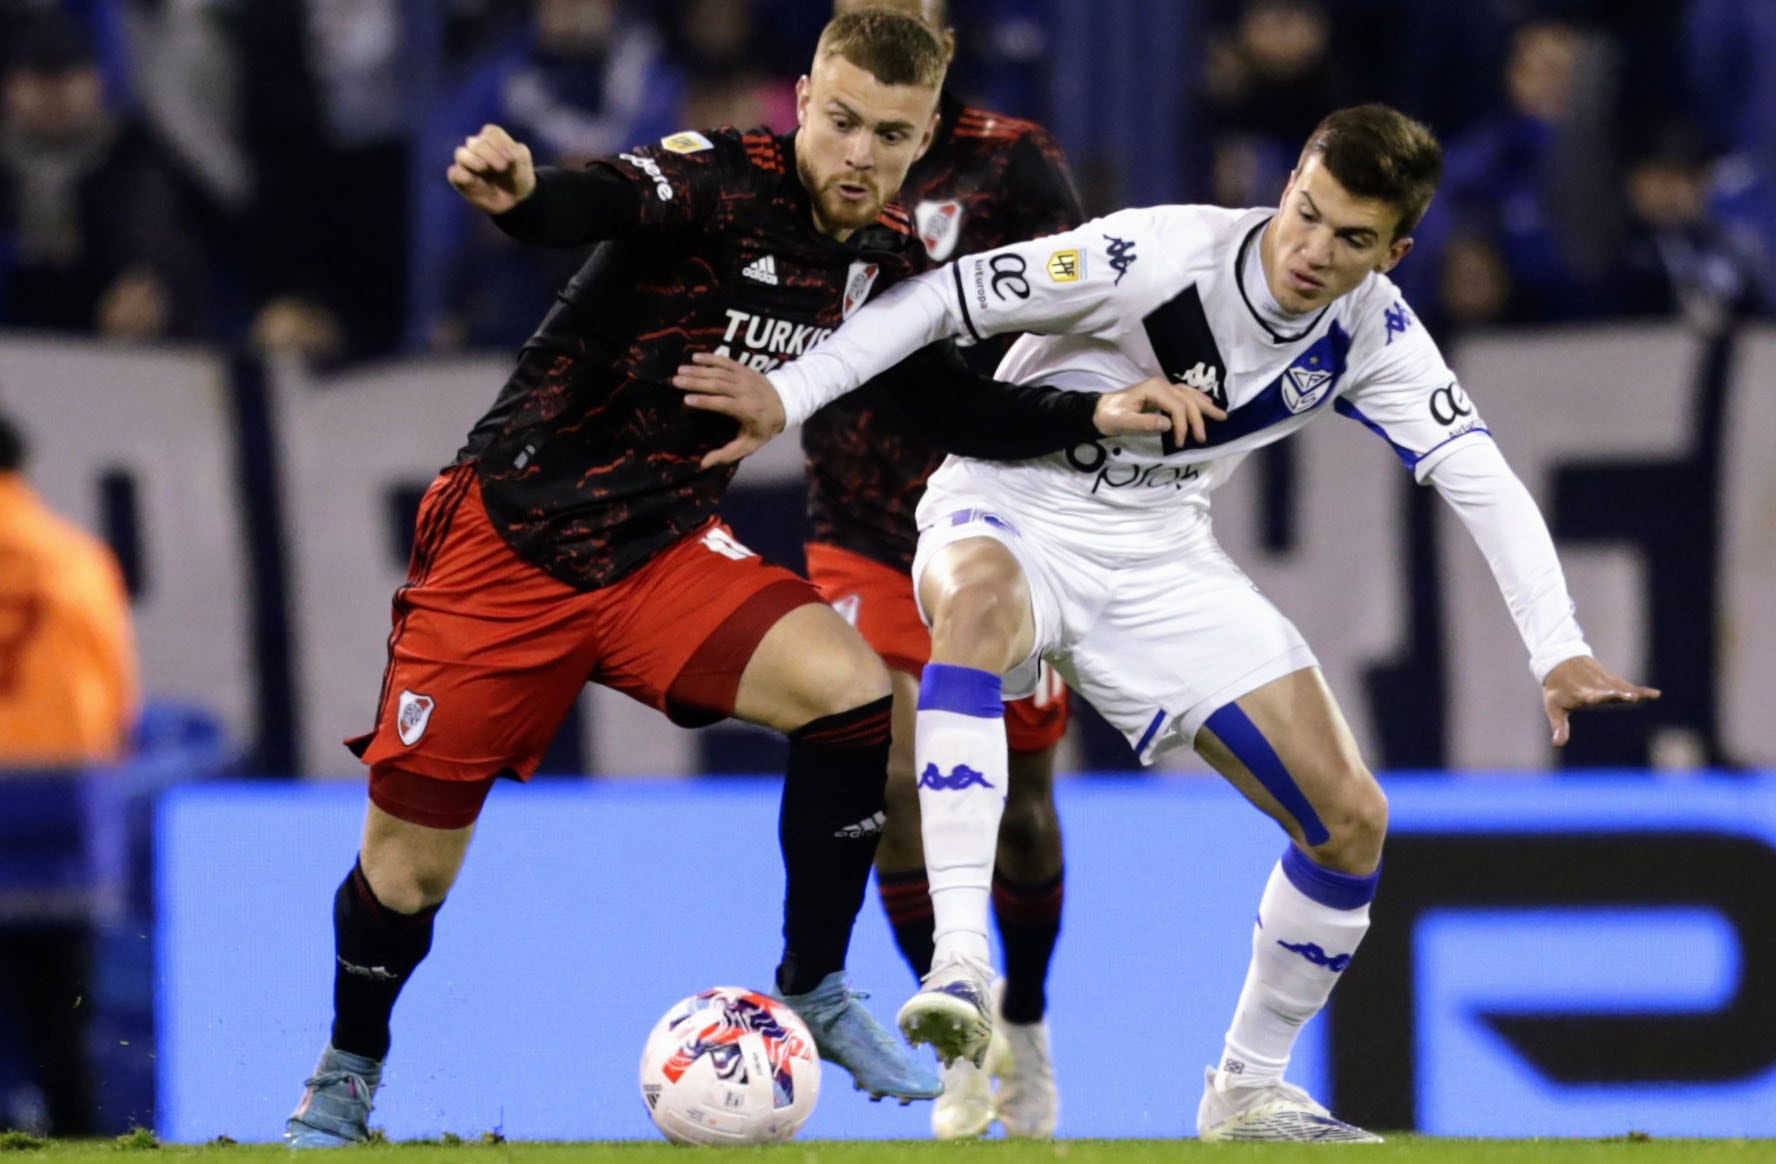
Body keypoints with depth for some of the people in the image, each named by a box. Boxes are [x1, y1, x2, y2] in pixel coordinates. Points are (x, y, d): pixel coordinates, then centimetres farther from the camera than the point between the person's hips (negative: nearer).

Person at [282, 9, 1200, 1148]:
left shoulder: (888, 261, -1)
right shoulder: (722, 179, -20)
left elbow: (965, 406, 12)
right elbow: (607, 201, -41)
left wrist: (1095, 413, -4)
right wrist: (519, 192, -63)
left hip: (662, 546, 5)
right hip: (509, 534, -5)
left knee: (852, 688, -21)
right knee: (408, 868, 0)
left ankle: (813, 993, -3)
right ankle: (347, 1074, 29)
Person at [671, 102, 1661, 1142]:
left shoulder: (1372, 334, -9)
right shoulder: (1162, 256, -24)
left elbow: (1484, 478, -8)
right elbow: (955, 297, -22)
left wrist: (1559, 652, -21)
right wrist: (789, 393, -29)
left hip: (1163, 557, 5)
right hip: (1012, 516, -5)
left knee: (1351, 821, -3)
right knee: (980, 601, -44)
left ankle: (1249, 1092, 17)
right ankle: (959, 966, -50)